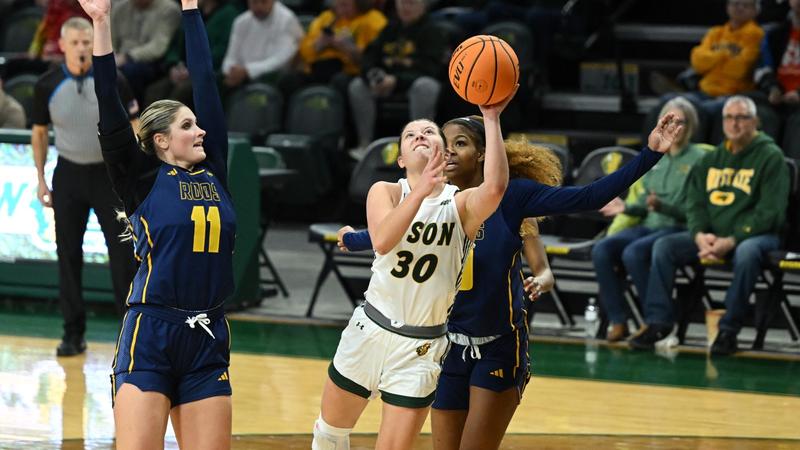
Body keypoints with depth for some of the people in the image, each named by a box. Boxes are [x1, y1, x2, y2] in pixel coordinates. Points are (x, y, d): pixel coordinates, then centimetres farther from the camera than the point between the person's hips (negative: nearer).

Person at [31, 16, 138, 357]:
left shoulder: (112, 83, -9)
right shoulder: (48, 86, -5)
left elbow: (133, 129, -2)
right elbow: (39, 133, 8)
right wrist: (41, 180, 5)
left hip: (109, 172, -2)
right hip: (69, 173, 2)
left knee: (122, 253, -4)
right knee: (68, 255, 2)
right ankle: (73, 333, 10)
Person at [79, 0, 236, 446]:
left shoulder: (213, 171, 11)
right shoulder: (143, 181, 1)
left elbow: (205, 80, 14)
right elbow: (109, 108, -6)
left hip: (208, 341, 5)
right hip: (149, 337, -5)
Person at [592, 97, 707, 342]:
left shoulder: (698, 159, -2)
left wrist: (662, 206, -21)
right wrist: (626, 207, 2)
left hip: (678, 228, -6)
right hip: (648, 225, 6)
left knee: (633, 252, -34)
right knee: (602, 249, -20)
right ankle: (618, 321, -18)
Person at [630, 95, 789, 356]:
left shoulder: (770, 157, -4)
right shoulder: (712, 159, 14)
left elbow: (770, 212, -11)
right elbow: (694, 203, 11)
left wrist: (732, 241, -20)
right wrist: (700, 235, -11)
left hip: (755, 234, -6)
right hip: (711, 235, 6)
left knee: (747, 253, -39)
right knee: (664, 246, -13)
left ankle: (729, 330, -30)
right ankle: (658, 322, -12)